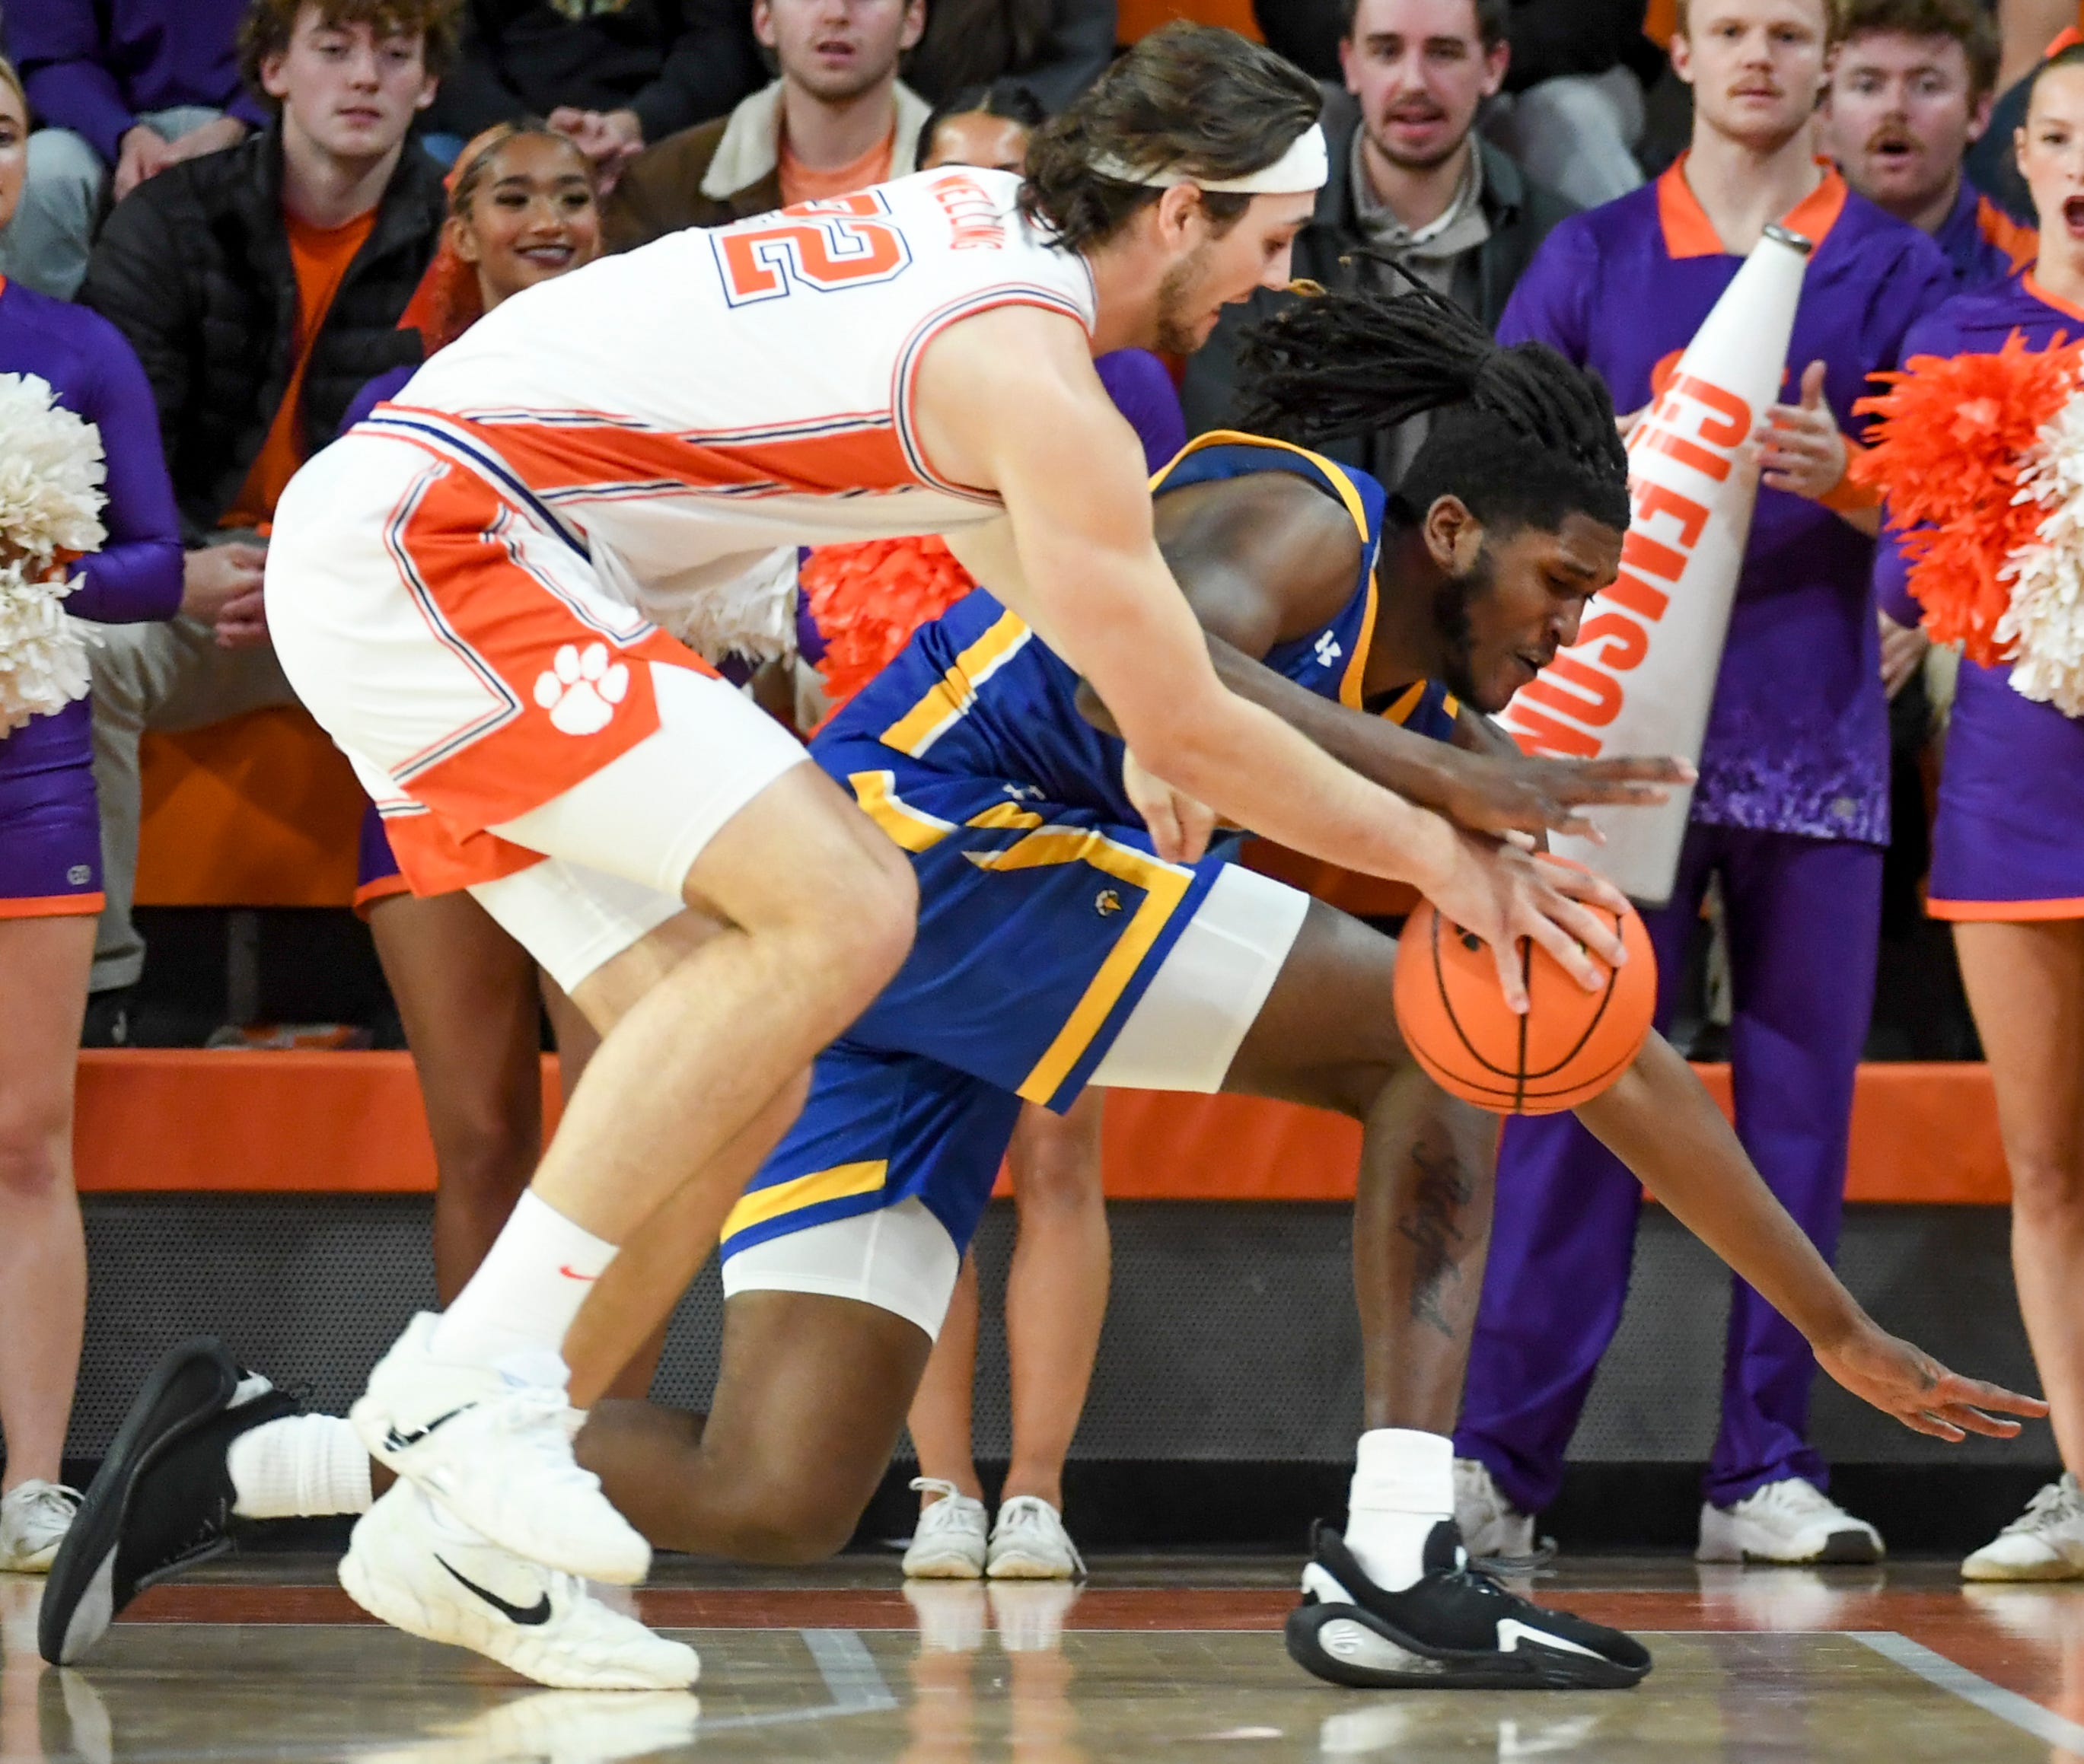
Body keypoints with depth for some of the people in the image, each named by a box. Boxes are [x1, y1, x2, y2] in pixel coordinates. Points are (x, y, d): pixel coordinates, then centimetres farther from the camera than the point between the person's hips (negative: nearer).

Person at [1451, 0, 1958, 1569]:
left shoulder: (1896, 268, 9)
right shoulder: (1593, 258, 11)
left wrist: (1843, 481, -19)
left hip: (1815, 743, 1)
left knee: (1798, 1109, 1)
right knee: (1573, 1101, -5)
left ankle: (1767, 1472, 5)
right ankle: (1502, 1467, -4)